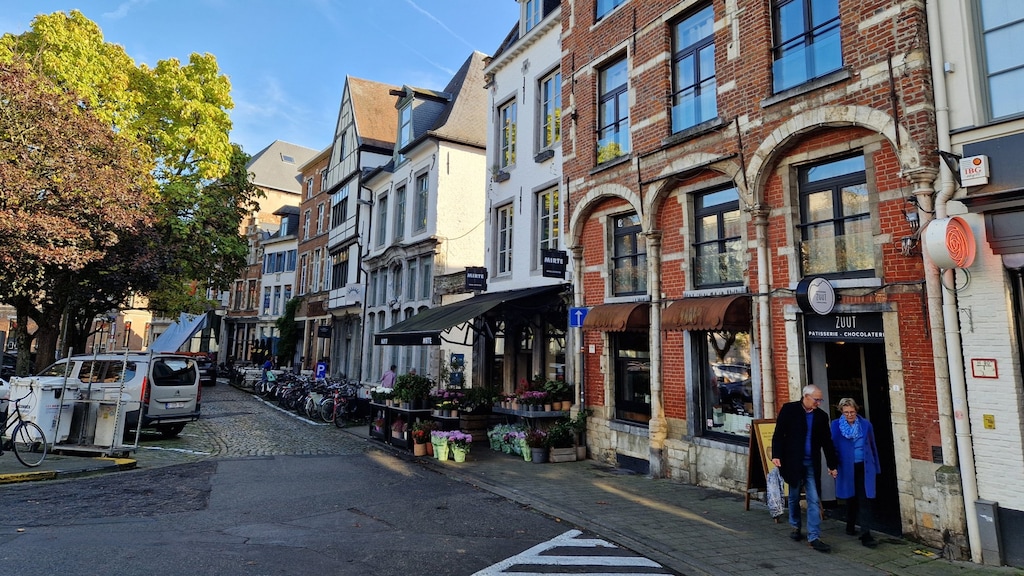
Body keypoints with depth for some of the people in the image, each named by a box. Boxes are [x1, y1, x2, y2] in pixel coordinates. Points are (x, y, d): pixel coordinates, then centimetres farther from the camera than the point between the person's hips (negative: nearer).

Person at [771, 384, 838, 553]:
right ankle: (795, 526, 32)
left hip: (812, 464, 2)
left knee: (814, 500, -2)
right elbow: (779, 433, -7)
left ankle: (814, 537, 1)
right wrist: (776, 455, -16)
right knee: (794, 497, 12)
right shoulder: (789, 409, -6)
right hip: (793, 461, -2)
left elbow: (827, 442, 11)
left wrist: (831, 465, 11)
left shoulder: (821, 416, 5)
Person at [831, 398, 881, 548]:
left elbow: (873, 446, 8)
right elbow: (833, 446, -3)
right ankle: (850, 526, 33)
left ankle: (865, 534, -5)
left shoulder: (866, 425, 1)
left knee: (865, 500, -6)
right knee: (851, 497, 14)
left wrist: (876, 467, 9)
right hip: (847, 468, 0)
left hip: (864, 467, 0)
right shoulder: (836, 425, -3)